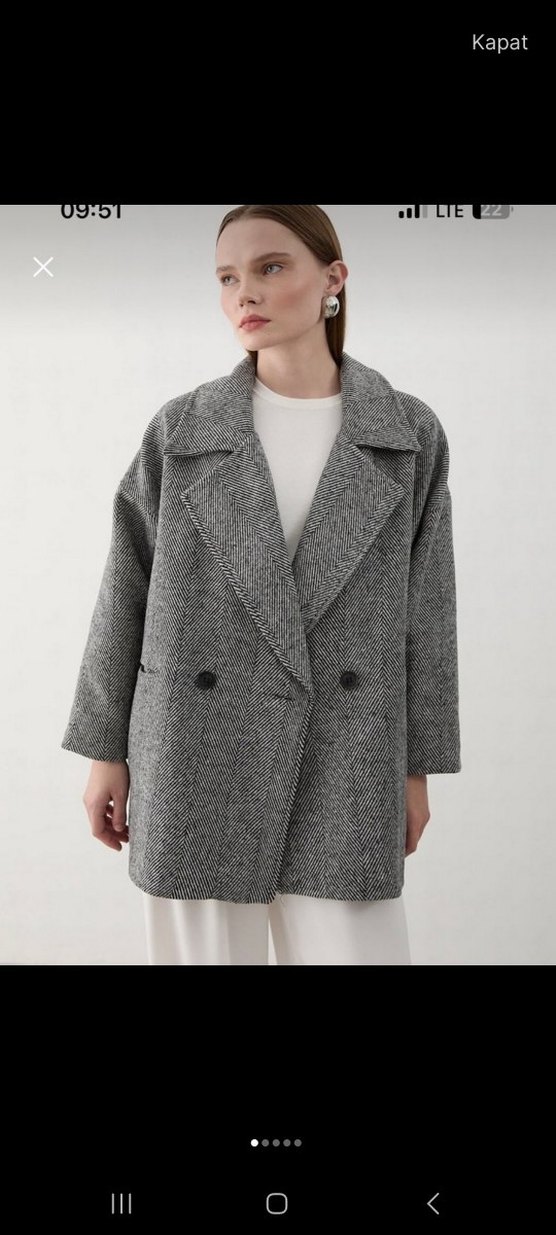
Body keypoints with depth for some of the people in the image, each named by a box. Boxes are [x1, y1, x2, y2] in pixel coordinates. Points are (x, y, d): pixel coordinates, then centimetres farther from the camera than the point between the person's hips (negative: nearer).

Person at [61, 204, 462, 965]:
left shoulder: (409, 433, 1)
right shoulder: (181, 429, 0)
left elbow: (422, 604, 4)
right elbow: (127, 593, 3)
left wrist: (417, 766, 5)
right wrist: (106, 751, 3)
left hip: (340, 765, 1)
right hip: (196, 755, 0)